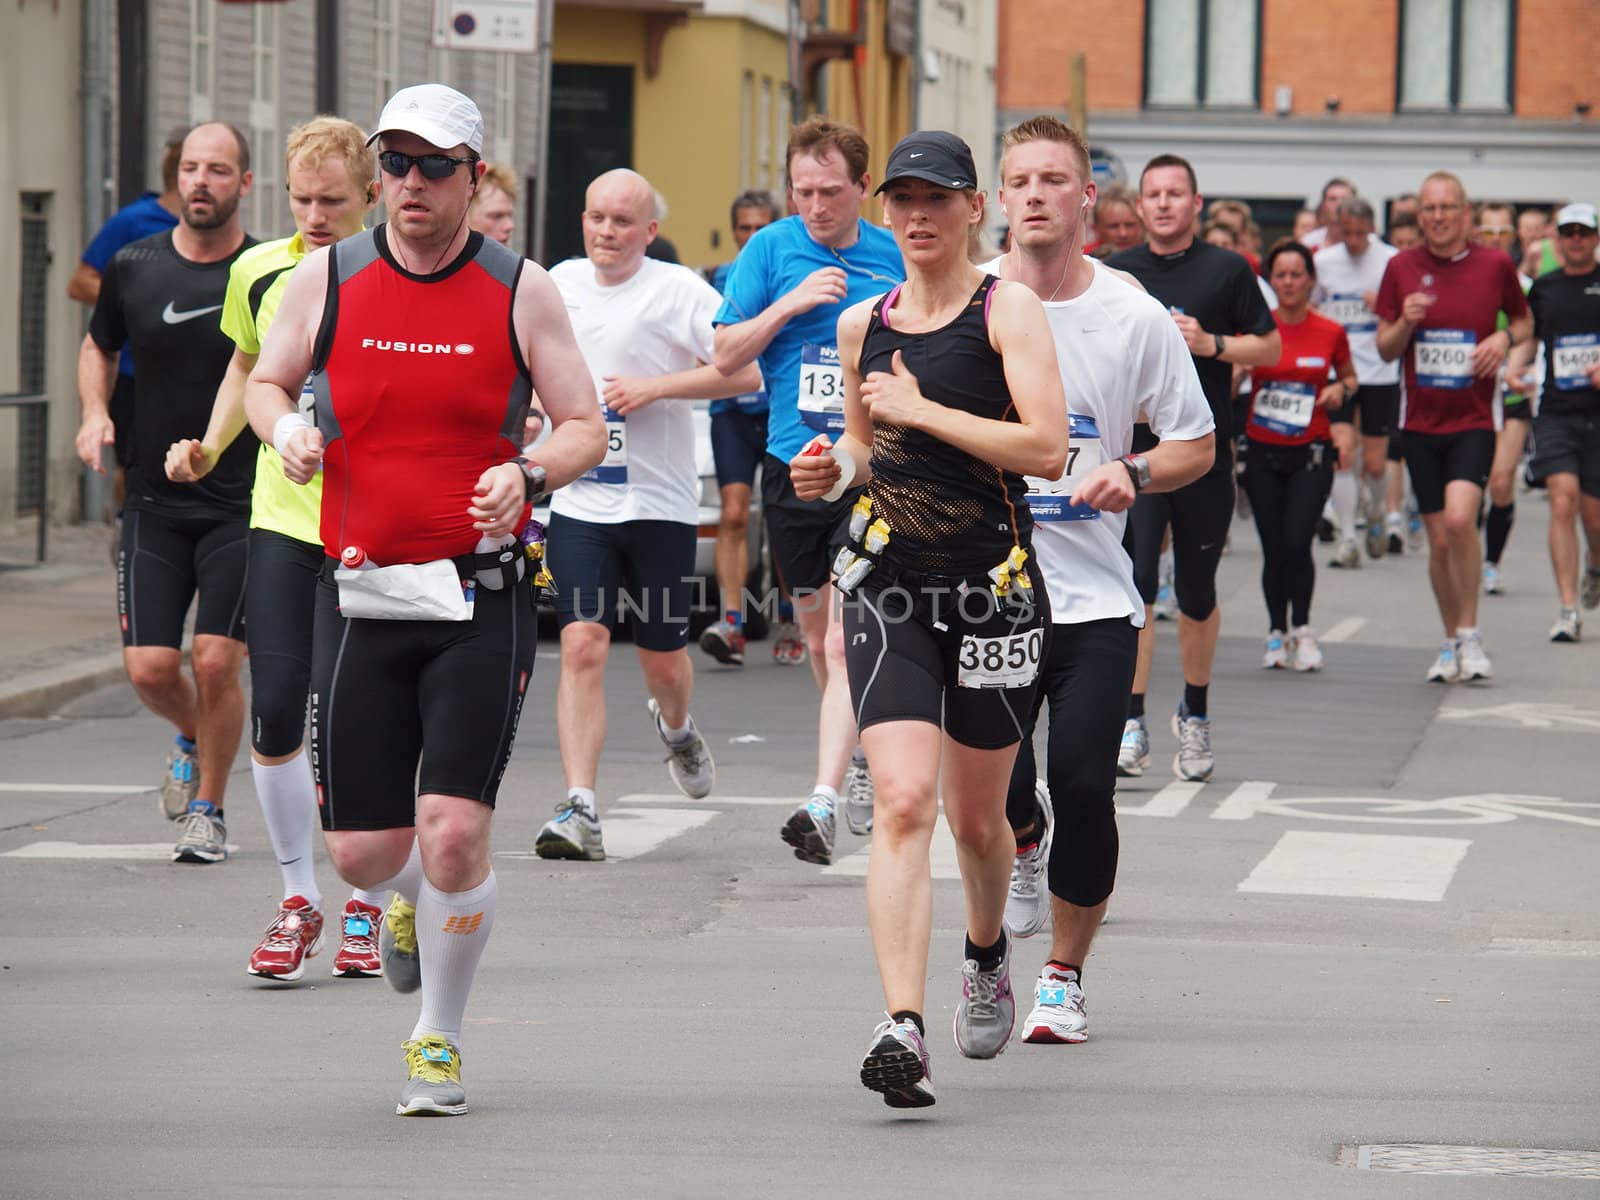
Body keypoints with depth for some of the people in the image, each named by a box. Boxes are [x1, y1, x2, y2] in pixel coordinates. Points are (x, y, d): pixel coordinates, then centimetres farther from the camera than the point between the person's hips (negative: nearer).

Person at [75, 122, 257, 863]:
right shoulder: (134, 268, 3)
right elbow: (98, 346, 21)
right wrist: (95, 413, 3)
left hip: (241, 505, -2)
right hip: (153, 500, 2)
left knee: (215, 661, -9)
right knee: (149, 667, -4)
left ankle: (209, 809, 11)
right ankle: (193, 741, 31)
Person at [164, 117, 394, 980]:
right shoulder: (259, 273, 5)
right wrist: (210, 446, 10)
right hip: (283, 517, 2)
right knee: (274, 712, -7)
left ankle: (369, 904, 17)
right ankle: (298, 900, 7)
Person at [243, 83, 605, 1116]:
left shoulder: (520, 291, 0)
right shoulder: (328, 278, 3)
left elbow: (585, 426, 4)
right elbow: (267, 379, 18)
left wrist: (529, 473, -17)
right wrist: (286, 427, -6)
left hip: (481, 600, -2)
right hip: (361, 595, 2)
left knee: (453, 829, -14)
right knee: (363, 853, 3)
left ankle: (439, 1041, 8)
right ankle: (429, 896, 42)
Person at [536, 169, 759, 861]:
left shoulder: (679, 291, -5)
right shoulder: (559, 284, 8)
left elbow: (745, 373, -9)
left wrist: (655, 387, -16)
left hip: (660, 503, -2)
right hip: (579, 501, 2)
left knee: (662, 658, 9)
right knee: (582, 645, -13)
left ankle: (676, 728, 46)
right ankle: (579, 811, -17)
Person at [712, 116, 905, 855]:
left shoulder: (898, 260, 2)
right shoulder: (772, 250, 2)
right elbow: (725, 357, -1)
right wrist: (790, 303, -13)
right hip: (792, 466, 2)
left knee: (847, 640, -14)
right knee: (817, 635, 15)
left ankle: (824, 801, -20)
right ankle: (860, 755, 39)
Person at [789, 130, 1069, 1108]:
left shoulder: (1008, 309, -5)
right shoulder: (863, 325, 10)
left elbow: (1047, 448, -16)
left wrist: (922, 409, -15)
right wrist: (833, 468, 4)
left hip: (996, 588, -2)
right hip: (892, 590, 2)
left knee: (976, 816, 12)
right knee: (904, 803, -15)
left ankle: (989, 951, 45)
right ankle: (903, 1028, -21)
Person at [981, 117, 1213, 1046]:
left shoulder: (1135, 316, 0)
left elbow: (1196, 446, 8)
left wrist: (1131, 474, -11)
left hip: (1096, 594, 0)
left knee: (1084, 788, -9)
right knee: (995, 789, -8)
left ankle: (1065, 977, 12)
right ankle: (1025, 840, 32)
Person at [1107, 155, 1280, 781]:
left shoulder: (1227, 270, 2)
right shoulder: (1115, 274, 7)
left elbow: (1269, 347, 4)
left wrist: (1211, 344, -11)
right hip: (1133, 450, 0)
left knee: (1197, 595, 10)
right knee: (1132, 583, -14)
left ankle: (1195, 717, 29)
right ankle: (1132, 725, -13)